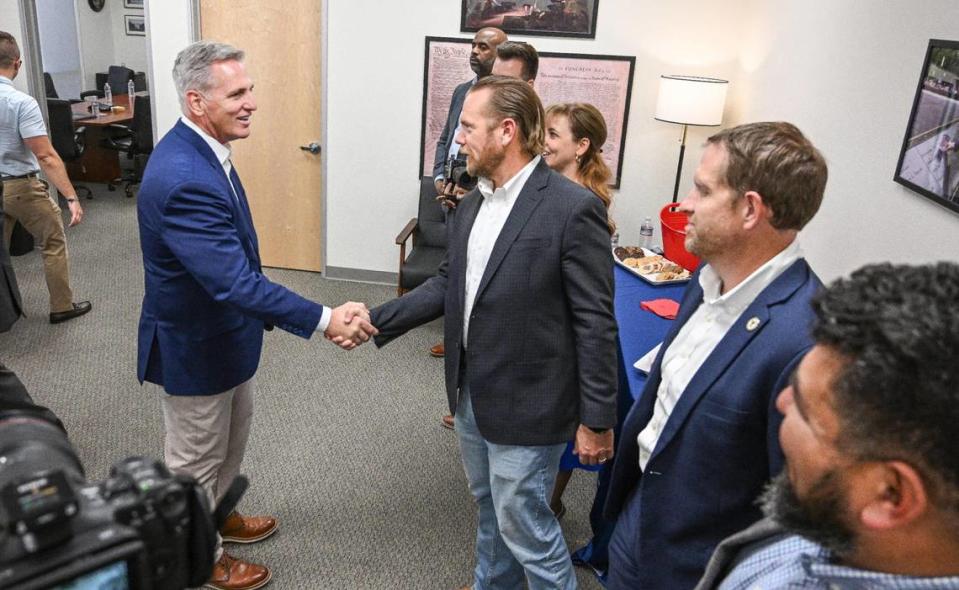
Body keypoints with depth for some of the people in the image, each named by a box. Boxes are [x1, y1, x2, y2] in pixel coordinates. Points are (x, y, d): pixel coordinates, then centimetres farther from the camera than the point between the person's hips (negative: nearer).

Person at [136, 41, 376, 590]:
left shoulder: (201, 150, -3)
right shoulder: (182, 179, -34)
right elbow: (236, 281, -37)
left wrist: (258, 313, 16)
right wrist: (325, 319, -34)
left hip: (226, 332, 9)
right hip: (194, 346, -9)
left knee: (232, 436, 28)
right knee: (197, 457, 15)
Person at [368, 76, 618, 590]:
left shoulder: (572, 208, -20)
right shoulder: (471, 205, 4)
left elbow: (595, 324, -17)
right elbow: (448, 284, 9)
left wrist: (597, 419, -14)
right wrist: (377, 320, 1)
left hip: (525, 405, -7)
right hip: (471, 394, 7)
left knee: (524, 524, 8)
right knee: (491, 507, 25)